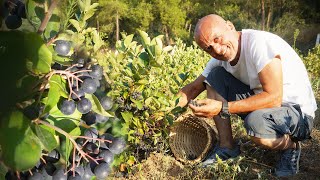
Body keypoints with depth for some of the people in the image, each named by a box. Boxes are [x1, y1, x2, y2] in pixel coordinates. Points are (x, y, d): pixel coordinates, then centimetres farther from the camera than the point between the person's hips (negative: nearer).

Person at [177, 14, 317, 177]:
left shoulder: (259, 43, -26)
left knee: (255, 122, -39)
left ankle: (291, 146, -3)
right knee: (214, 75, -5)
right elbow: (194, 88, 6)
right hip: (262, 103, 7)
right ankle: (227, 146, 0)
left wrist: (222, 108, -32)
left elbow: (274, 98, -31)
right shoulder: (220, 58, -3)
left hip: (299, 113, -7)